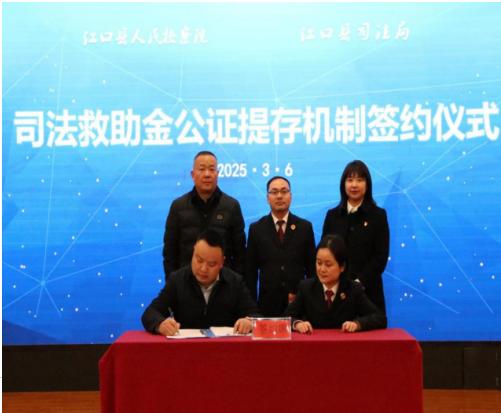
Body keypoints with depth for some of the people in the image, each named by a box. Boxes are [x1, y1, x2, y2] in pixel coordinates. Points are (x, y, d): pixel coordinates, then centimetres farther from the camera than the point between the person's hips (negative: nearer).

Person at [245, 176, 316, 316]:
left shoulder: (305, 227, 5)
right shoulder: (256, 228, 4)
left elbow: (312, 267, 7)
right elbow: (250, 271, 4)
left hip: (299, 303, 0)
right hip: (268, 304, 0)